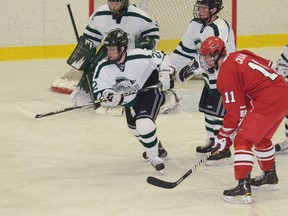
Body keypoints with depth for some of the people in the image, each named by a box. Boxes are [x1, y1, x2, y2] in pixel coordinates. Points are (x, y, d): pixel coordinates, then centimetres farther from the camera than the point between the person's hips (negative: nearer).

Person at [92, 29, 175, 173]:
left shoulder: (139, 57, -31)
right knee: (133, 126, 23)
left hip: (151, 89, -7)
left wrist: (165, 73, -25)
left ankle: (154, 157, -5)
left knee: (144, 123, -26)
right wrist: (107, 96, -40)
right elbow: (98, 92, -19)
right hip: (130, 99, 7)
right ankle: (156, 148, 51)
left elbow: (161, 58, -13)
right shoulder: (103, 68, -21)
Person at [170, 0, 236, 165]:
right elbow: (186, 47, 10)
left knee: (218, 111, -11)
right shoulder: (197, 24, 4)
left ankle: (223, 151, -7)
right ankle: (213, 142, 34)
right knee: (207, 108, 17)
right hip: (211, 75, 9)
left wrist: (193, 68, -37)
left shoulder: (220, 28, -25)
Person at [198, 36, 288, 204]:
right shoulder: (239, 56, 14)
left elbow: (235, 112, -11)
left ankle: (243, 188, -19)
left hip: (269, 102, -10)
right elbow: (268, 65, 20)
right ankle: (270, 177, 43)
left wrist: (224, 136, -1)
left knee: (242, 140, -10)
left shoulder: (226, 74, -11)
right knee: (261, 137, 28)